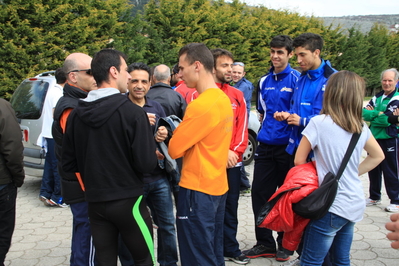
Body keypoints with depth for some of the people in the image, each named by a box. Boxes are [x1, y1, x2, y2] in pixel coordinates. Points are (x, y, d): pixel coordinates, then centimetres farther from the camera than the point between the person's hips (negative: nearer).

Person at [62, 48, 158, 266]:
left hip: (95, 201, 5)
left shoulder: (76, 114, -1)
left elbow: (68, 164, 5)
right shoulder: (133, 112, -16)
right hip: (127, 200, -5)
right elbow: (147, 164, -19)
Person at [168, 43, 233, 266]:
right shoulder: (223, 99, 8)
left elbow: (175, 149, -15)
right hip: (217, 186, 9)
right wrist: (181, 134, -1)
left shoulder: (201, 104, -20)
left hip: (198, 189, -9)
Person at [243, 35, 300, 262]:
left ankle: (285, 244, 21)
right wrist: (268, 127, 12)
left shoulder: (297, 79, -6)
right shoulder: (264, 81, 11)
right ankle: (265, 243, 19)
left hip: (288, 146, -5)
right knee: (259, 193, 6)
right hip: (266, 145, 5)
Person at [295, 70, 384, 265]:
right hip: (355, 205, 7)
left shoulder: (319, 123, -13)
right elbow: (377, 156, 20)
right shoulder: (361, 127, 4)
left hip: (332, 205, -7)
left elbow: (299, 161, -6)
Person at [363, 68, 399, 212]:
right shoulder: (377, 97, 10)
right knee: (373, 169, 14)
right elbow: (364, 113, 0)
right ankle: (374, 197, 28)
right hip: (374, 138, 6)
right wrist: (378, 114, -16)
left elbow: (387, 119, -19)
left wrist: (372, 115, -9)